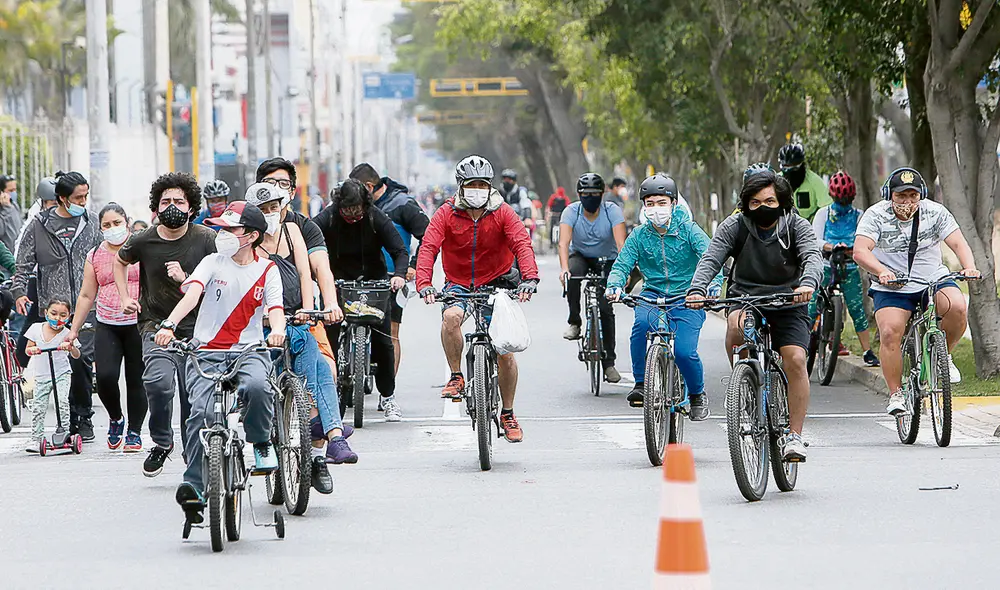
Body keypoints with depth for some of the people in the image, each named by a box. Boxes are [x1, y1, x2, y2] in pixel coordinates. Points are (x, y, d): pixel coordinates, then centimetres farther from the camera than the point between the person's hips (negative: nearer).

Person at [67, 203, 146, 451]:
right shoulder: (95, 256, 11)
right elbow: (86, 296, 14)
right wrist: (74, 329, 11)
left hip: (138, 326, -2)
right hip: (107, 326, 2)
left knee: (136, 381, -1)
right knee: (105, 376, -15)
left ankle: (135, 431, 13)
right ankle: (115, 418, 11)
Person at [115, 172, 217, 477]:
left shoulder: (206, 239, -5)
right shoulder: (143, 241, -1)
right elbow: (121, 261, 22)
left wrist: (185, 280, -16)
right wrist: (125, 297, 13)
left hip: (196, 329, 0)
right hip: (156, 325, 0)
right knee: (158, 381, -24)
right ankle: (161, 442, 1)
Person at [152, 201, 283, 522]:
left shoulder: (267, 271, 9)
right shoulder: (213, 263, 5)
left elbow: (275, 306, -6)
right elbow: (192, 293, -12)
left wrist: (277, 330, -32)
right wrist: (169, 325, -31)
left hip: (249, 350, 0)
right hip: (207, 352, 0)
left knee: (257, 386, -35)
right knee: (202, 411, -23)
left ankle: (261, 443, -5)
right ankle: (194, 487, -18)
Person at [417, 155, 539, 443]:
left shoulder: (503, 213, -8)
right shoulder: (446, 214, -9)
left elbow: (522, 244, -20)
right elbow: (428, 248, -20)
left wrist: (529, 279, -39)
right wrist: (424, 284, -38)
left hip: (497, 282, 0)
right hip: (458, 283, 0)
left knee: (505, 350, -6)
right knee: (450, 317, -35)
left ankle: (508, 414, 12)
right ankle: (456, 377, -15)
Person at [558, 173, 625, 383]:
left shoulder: (612, 211, -20)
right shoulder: (571, 212, -18)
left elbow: (621, 243, -30)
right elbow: (563, 242, -31)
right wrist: (564, 269, -49)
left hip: (606, 261, 0)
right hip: (580, 256, 0)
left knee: (606, 308, -12)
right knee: (573, 274, -36)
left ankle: (609, 362, -4)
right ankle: (574, 322, -18)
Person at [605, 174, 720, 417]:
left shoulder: (689, 230, -6)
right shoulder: (639, 236, 1)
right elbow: (622, 265, -4)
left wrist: (713, 286, -34)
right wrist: (615, 285, -27)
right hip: (653, 295, 2)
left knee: (684, 351, -20)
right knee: (643, 322, -33)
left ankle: (697, 394, 13)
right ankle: (641, 384, -18)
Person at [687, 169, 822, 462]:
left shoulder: (797, 226, -9)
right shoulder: (734, 226, -8)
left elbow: (813, 257, -25)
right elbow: (710, 259, -19)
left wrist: (807, 284, -48)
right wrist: (697, 289, -39)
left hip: (788, 303, 0)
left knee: (795, 360, -19)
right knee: (737, 324, -35)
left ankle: (794, 436, -11)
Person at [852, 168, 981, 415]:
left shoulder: (936, 213, -4)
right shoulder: (876, 215, -9)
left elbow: (959, 243, -10)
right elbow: (860, 251, -21)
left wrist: (969, 267, -31)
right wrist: (882, 271, -39)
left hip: (933, 281, 1)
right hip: (892, 288, -1)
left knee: (957, 307, -27)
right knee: (890, 333, -21)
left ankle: (943, 355, 0)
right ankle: (895, 394, -7)